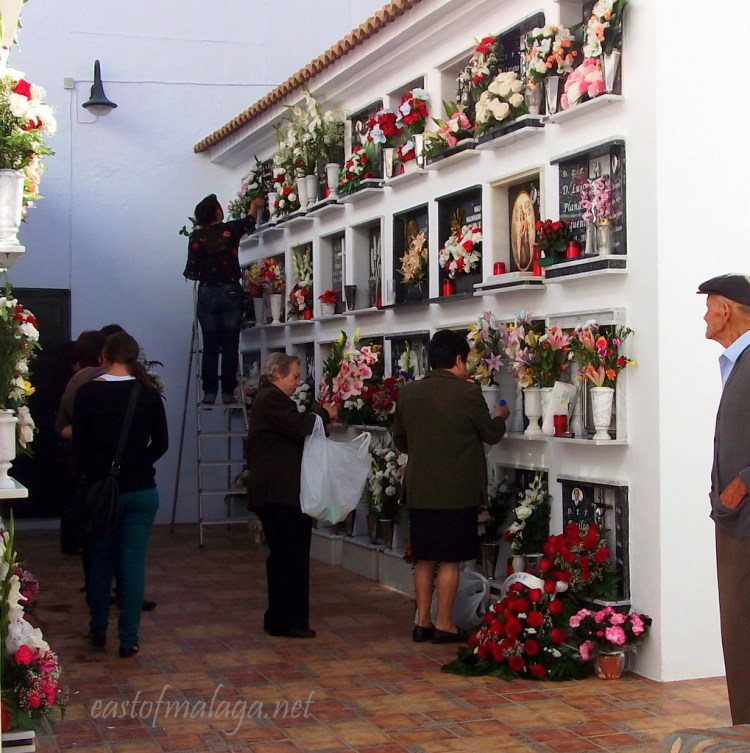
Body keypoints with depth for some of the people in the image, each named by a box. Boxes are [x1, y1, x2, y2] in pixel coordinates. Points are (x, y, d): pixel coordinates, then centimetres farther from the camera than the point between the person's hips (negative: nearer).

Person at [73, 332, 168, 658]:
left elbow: (79, 446, -6)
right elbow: (161, 444, 1)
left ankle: (98, 630, 28)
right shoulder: (149, 395, -4)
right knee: (133, 563, 4)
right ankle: (129, 640, 5)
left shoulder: (87, 393, -8)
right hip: (141, 490, 0)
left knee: (101, 562, 16)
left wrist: (92, 474, 9)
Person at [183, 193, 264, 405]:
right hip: (231, 292, 0)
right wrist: (254, 204, 43)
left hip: (207, 294, 0)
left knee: (210, 347, 5)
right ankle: (228, 392, 1)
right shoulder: (231, 229, 1)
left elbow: (191, 271, -4)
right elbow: (250, 221, 23)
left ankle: (210, 392, 3)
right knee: (230, 346, 2)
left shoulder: (197, 236, -1)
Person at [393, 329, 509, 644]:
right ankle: (443, 625, 8)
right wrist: (500, 417, 21)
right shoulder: (467, 392, -12)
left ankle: (422, 621, 18)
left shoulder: (408, 392, 3)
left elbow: (400, 440, 13)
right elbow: (491, 435, 0)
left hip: (419, 489, 5)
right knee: (450, 559, 3)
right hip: (457, 490, -5)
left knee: (424, 558, 13)